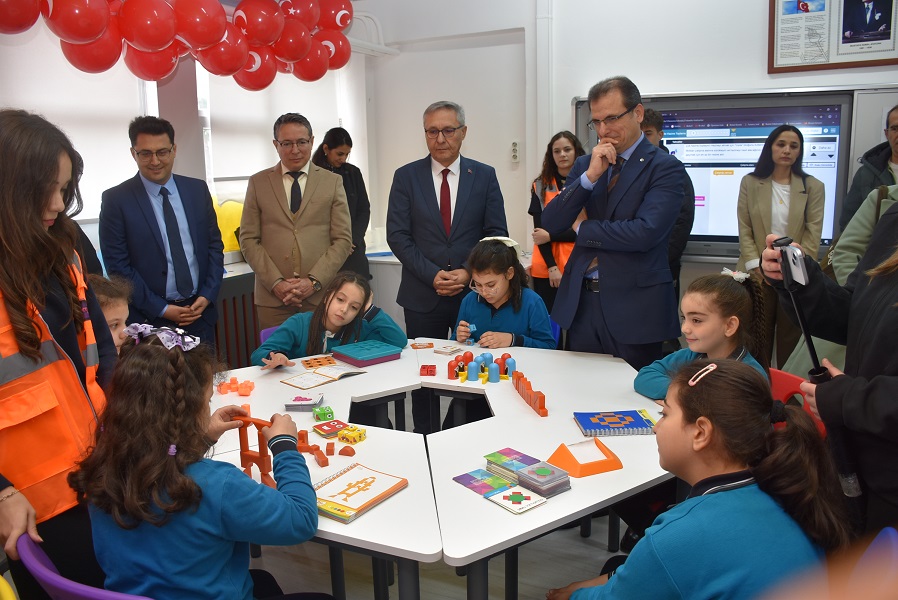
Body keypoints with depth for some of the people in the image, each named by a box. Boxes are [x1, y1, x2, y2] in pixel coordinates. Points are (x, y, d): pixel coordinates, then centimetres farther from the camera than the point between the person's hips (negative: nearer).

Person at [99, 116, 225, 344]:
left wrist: (207, 296, -4)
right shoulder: (116, 199, -6)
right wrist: (161, 309, -12)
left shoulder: (198, 189, 4)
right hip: (150, 320, -3)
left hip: (201, 312, 3)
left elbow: (214, 244, 8)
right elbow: (117, 266, -7)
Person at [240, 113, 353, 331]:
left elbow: (343, 239, 2)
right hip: (272, 297, 1)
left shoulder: (332, 182, 7)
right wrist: (275, 283, -8)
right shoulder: (258, 183, 9)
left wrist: (314, 281, -9)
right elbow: (248, 239, 5)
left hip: (321, 295, 0)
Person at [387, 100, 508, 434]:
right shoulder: (406, 177, 3)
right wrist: (432, 275, -12)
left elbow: (496, 234, 2)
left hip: (475, 292, 0)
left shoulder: (484, 176, 4)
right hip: (423, 295, 0)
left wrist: (468, 272, -11)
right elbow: (397, 235, -2)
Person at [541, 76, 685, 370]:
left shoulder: (665, 168, -6)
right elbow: (550, 224, 0)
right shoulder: (585, 165, 10)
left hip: (634, 307, -5)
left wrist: (582, 229, -7)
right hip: (580, 303, 5)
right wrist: (590, 176, -11)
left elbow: (645, 233, -20)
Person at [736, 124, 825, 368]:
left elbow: (813, 234, -1)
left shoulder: (813, 186, 5)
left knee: (790, 341, 5)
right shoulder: (750, 182, 6)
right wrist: (757, 268, -9)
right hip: (757, 274, 0)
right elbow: (744, 230, 1)